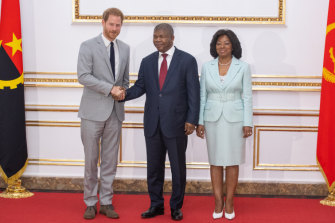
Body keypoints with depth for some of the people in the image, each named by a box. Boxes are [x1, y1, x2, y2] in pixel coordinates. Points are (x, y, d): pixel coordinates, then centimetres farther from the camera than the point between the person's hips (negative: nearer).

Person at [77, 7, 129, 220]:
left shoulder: (125, 48, 12)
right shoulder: (88, 46, -4)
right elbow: (83, 76, -13)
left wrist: (122, 92, 0)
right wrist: (111, 88, -17)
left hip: (115, 112, 4)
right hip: (94, 111, -4)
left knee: (110, 160, 8)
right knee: (91, 160, 3)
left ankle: (106, 202, 18)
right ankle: (90, 203, 16)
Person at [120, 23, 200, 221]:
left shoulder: (187, 60, -3)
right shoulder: (147, 62, 10)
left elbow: (193, 92, -5)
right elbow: (140, 87, 8)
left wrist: (192, 120, -11)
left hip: (176, 123, -3)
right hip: (153, 124, 4)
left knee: (178, 167, 7)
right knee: (154, 166, 11)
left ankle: (176, 207, 22)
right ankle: (156, 205, 25)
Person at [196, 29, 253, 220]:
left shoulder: (243, 67, -1)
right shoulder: (207, 67, 4)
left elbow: (247, 97, -1)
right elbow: (202, 96, 6)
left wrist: (248, 123, -6)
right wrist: (199, 122, 2)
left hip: (234, 119, -2)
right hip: (213, 119, 2)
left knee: (232, 161, 3)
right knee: (216, 161, 6)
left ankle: (229, 202, 14)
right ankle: (218, 202, 15)